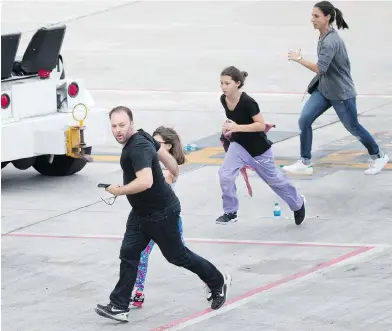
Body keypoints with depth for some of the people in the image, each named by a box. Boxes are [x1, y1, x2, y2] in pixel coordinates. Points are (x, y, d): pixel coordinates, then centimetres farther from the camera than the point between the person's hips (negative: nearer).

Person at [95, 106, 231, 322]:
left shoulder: (138, 148, -29)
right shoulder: (141, 137, 1)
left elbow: (145, 181, -41)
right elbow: (165, 155, 16)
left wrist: (118, 191, -28)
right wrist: (174, 173, 34)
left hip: (161, 213, -9)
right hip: (141, 213, 9)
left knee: (177, 256, 8)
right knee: (128, 255, 2)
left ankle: (218, 283, 29)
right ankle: (119, 307, 3)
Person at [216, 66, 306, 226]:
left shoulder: (247, 102, -30)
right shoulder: (224, 100, -9)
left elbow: (261, 125, -29)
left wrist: (237, 127, -36)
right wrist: (228, 128, -4)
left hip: (259, 148, -5)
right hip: (238, 145, 5)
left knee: (274, 179, 14)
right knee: (225, 175, -17)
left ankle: (298, 203, 40)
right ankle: (230, 212, 0)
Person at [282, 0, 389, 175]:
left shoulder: (331, 41, -28)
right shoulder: (324, 37, 1)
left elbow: (320, 68, -35)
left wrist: (299, 59, -26)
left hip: (341, 92, -8)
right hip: (323, 90, 8)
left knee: (353, 128, 9)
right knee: (304, 120, -5)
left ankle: (378, 156, 31)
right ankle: (305, 163, 1)